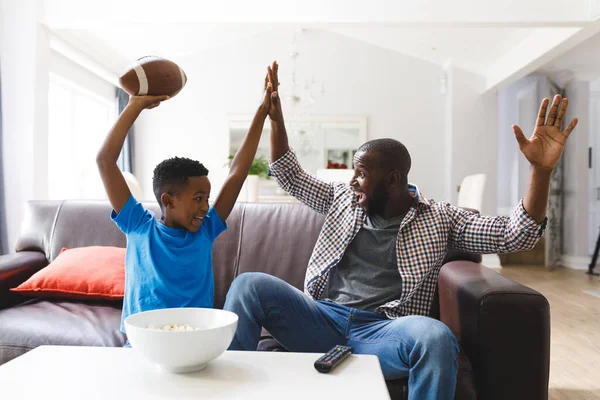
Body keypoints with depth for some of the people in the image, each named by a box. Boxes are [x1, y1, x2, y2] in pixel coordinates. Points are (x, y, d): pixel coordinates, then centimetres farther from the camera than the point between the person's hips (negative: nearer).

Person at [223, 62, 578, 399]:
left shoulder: (440, 218, 8)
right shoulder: (343, 199, 16)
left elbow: (514, 235, 0)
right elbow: (290, 177, 21)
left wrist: (541, 169, -14)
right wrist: (276, 116, 12)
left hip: (382, 331, -2)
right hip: (323, 319, 3)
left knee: (436, 336, -37)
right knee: (250, 284, -20)